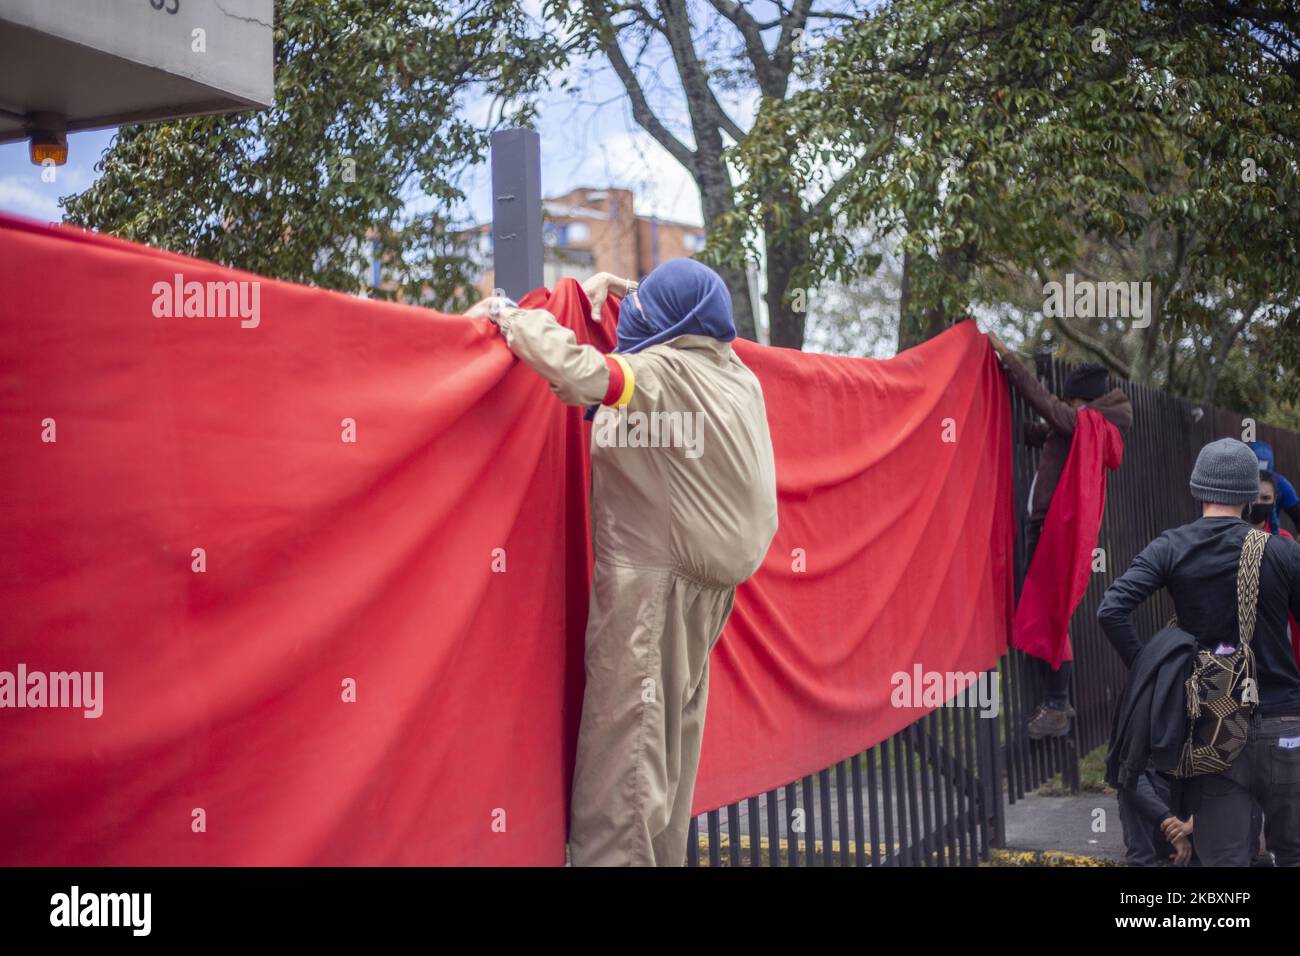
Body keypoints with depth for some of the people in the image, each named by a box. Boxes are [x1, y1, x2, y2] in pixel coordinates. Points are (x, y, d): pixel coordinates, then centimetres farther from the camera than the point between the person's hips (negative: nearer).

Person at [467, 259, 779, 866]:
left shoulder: (660, 374, -15)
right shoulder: (737, 376, 8)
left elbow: (573, 368, -29)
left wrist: (512, 318, -12)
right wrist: (627, 292, 28)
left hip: (650, 578, -8)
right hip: (708, 580, 8)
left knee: (626, 732, -6)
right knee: (673, 732, 15)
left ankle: (613, 856, -5)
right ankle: (662, 853, 23)